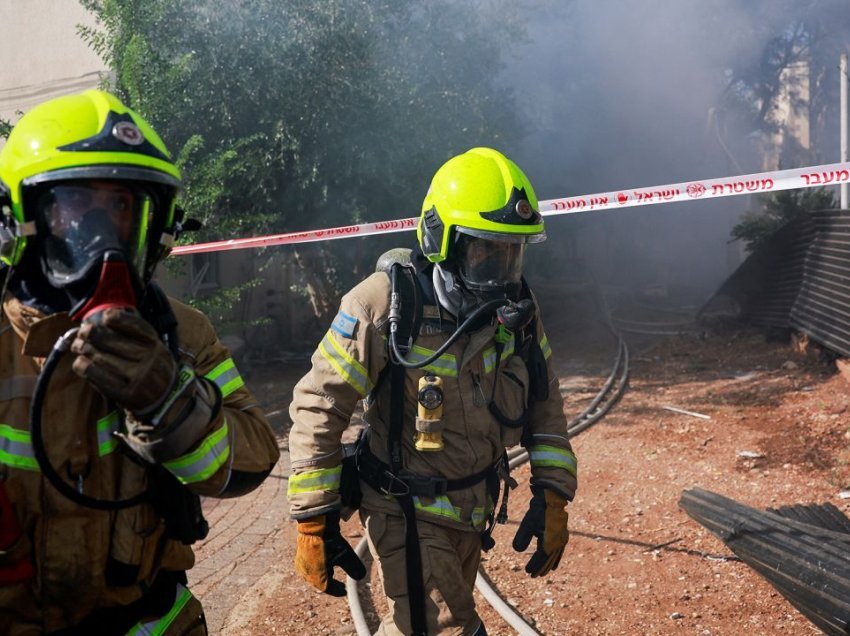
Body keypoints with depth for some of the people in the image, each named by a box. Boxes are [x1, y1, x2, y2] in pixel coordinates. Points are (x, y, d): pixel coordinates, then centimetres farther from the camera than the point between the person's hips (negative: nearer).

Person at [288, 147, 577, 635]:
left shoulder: (518, 309, -5)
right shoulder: (388, 304, -21)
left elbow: (544, 404, 6)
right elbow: (319, 405, -17)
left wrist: (553, 493, -1)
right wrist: (314, 520, -16)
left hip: (475, 508, 6)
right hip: (408, 511, -5)